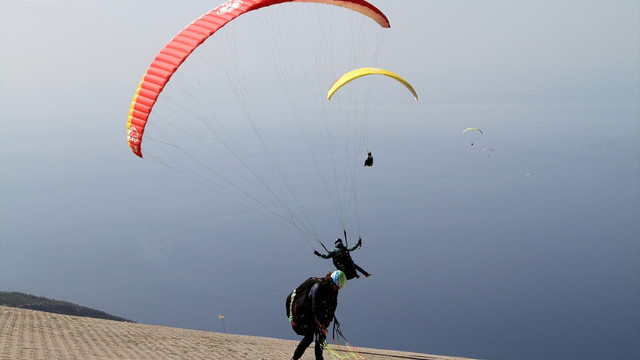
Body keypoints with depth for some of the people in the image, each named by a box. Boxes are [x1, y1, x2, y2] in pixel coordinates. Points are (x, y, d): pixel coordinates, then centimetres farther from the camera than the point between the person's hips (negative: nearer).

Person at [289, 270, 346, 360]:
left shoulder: (334, 289, -6)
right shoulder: (318, 287, -30)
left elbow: (333, 305, 5)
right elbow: (316, 307, -33)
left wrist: (329, 319, -3)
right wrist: (321, 322, -32)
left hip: (317, 314, 8)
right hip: (306, 313, -8)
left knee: (321, 336, 2)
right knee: (309, 337, -12)